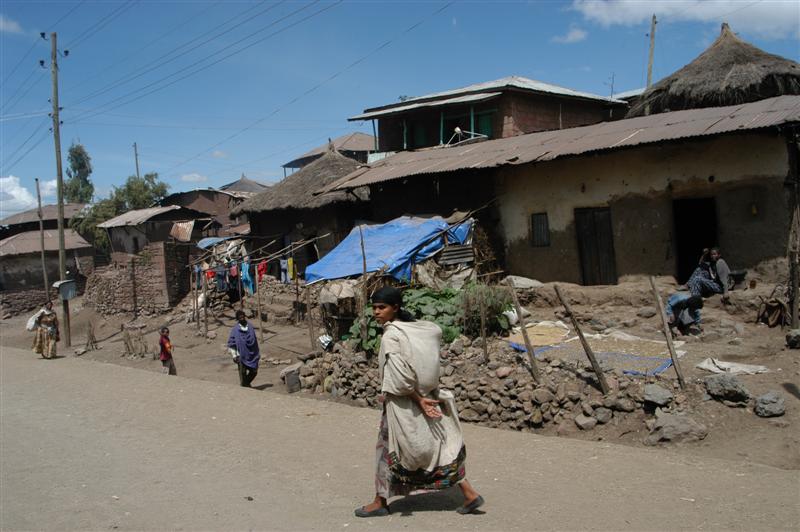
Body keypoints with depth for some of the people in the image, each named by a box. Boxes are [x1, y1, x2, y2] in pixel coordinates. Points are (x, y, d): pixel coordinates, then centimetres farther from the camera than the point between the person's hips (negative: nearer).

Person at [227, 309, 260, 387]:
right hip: (241, 355, -4)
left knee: (254, 371, 8)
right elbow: (231, 344, -3)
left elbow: (255, 340, 14)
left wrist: (257, 353, 15)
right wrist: (234, 355, -9)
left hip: (252, 354, 4)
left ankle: (247, 382, 33)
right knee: (243, 373, 2)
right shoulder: (235, 330, -6)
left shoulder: (250, 326, 4)